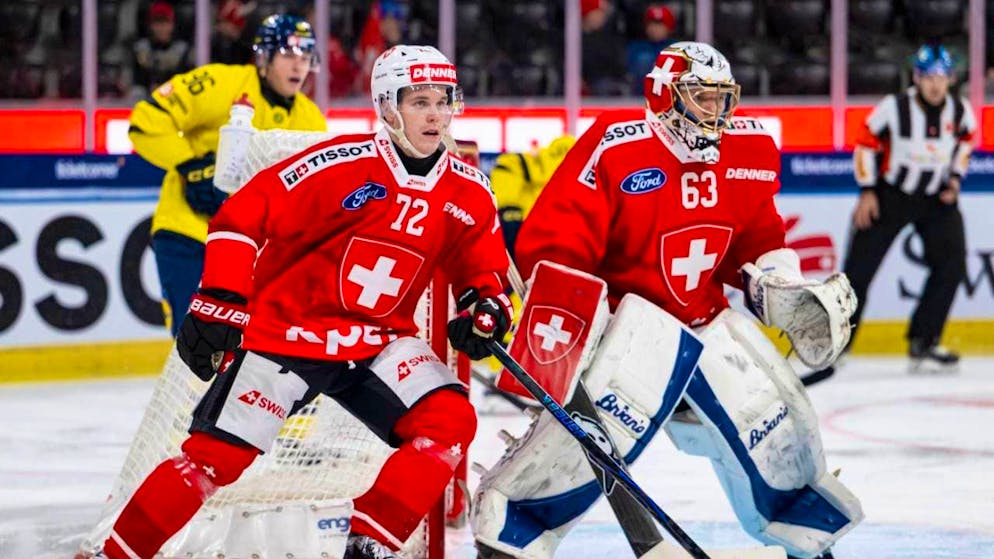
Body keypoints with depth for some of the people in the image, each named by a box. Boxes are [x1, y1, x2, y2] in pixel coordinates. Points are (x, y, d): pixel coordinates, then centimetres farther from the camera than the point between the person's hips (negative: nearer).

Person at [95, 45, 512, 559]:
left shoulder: (469, 193, -1)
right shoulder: (342, 164, -17)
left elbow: (482, 266, 14)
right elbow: (242, 217, -15)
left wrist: (486, 305, -8)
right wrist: (219, 301, -18)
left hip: (379, 343, 5)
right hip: (285, 329, -5)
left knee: (451, 421, -18)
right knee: (217, 458, -10)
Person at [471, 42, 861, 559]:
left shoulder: (750, 153, 1)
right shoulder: (615, 149, -18)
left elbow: (757, 241, 18)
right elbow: (553, 244, -20)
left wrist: (786, 292, 3)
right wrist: (553, 333, -26)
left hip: (706, 319, 7)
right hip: (628, 312, -7)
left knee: (774, 419, 7)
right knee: (604, 413, -29)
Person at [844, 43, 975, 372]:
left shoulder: (960, 111, -9)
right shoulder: (893, 108, -20)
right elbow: (866, 144, -8)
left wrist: (955, 179, 3)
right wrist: (867, 192, -9)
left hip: (936, 198, 3)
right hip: (889, 195, -3)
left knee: (952, 265, -11)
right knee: (860, 268, -6)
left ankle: (922, 342, -1)